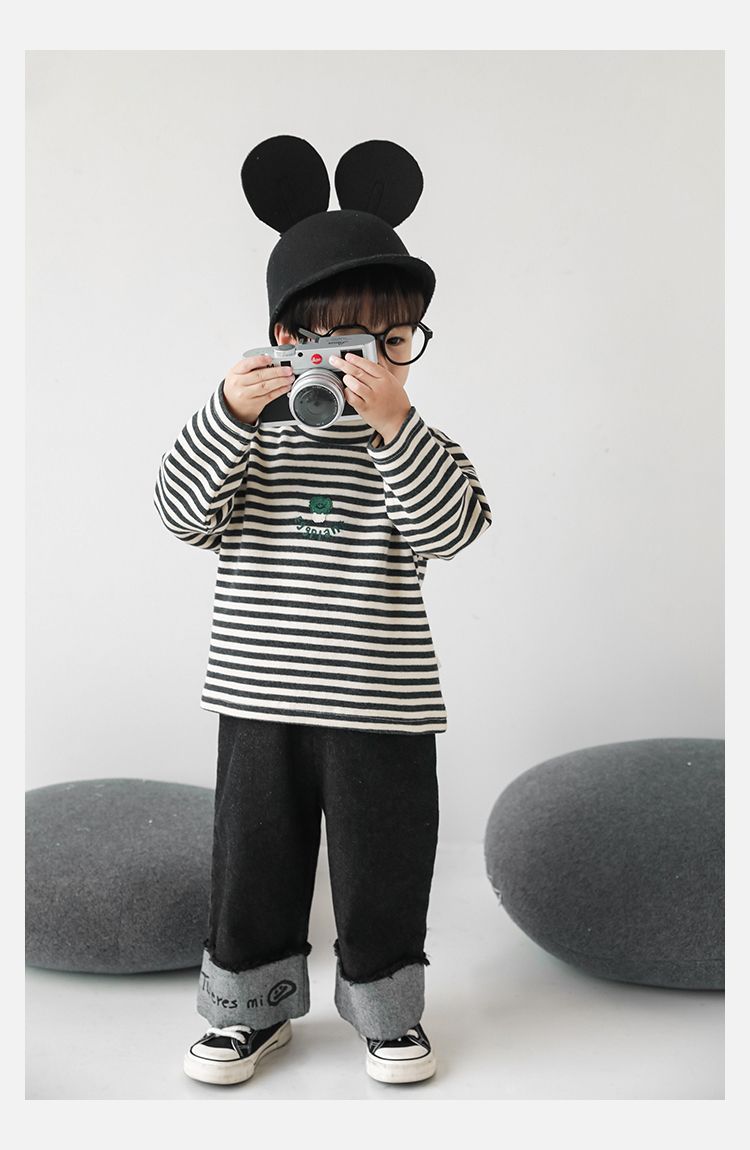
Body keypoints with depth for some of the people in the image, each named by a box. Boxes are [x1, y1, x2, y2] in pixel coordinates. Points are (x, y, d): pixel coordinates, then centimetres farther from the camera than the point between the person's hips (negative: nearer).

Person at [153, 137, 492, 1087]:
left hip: (381, 700, 0)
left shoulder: (414, 442, 0)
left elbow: (451, 527, -17)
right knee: (254, 860, 14)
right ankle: (251, 1006, 35)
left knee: (385, 865, 11)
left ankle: (386, 1008, 34)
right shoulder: (249, 431, 1)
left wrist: (395, 423, -26)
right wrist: (228, 413, -23)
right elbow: (187, 514, -10)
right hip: (260, 695, 1)